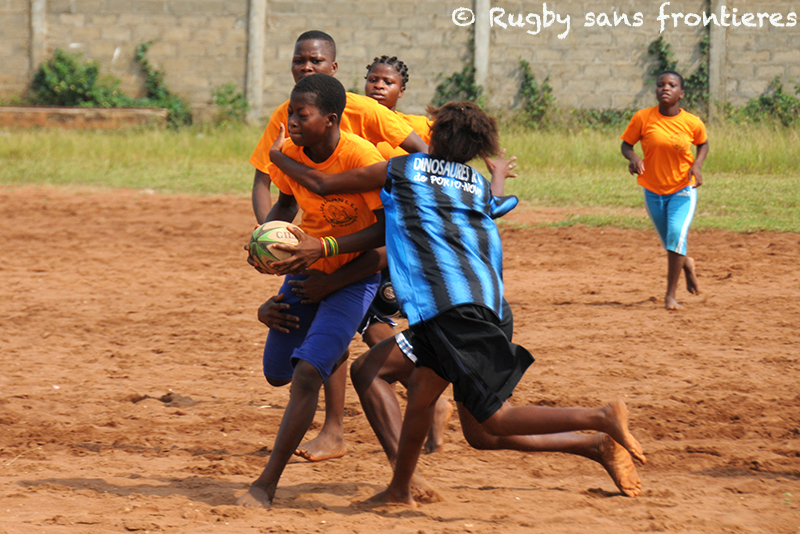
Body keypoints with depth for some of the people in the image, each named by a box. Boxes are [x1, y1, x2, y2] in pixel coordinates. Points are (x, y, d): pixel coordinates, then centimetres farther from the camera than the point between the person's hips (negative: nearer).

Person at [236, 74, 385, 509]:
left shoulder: (361, 158, -27)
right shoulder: (291, 154, -10)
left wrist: (322, 248, -33)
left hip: (355, 274, -6)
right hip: (307, 267, 6)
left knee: (307, 372, -20)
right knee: (277, 372, 13)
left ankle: (267, 484, -14)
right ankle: (335, 353, 49)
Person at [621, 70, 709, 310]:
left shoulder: (692, 123, -9)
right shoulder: (643, 118, -11)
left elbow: (703, 144, 10)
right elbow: (626, 145, -1)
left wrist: (697, 165, -8)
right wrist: (633, 158, -23)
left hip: (683, 191, -2)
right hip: (653, 190, 2)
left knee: (676, 235, -20)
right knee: (669, 243, 14)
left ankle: (671, 295, -11)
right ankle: (686, 264, 50)